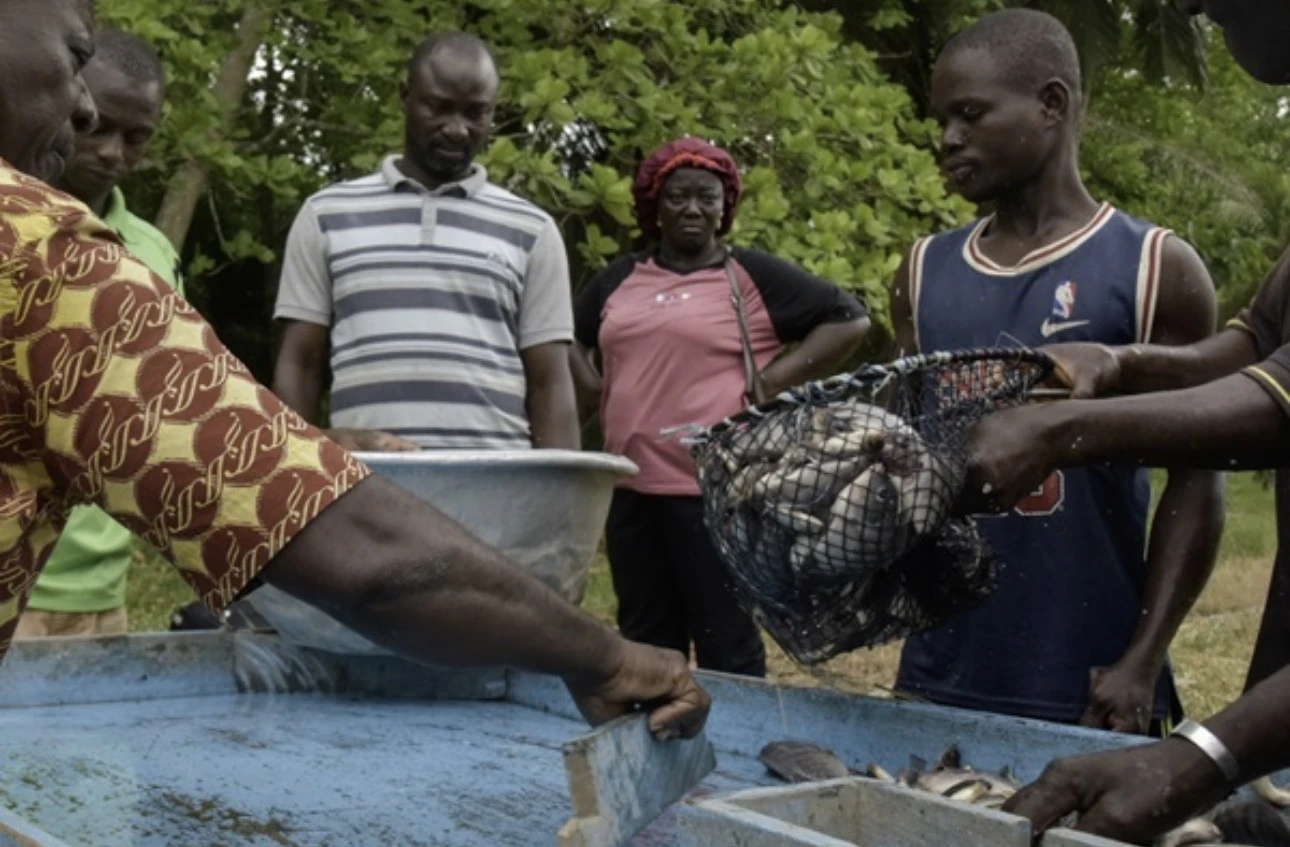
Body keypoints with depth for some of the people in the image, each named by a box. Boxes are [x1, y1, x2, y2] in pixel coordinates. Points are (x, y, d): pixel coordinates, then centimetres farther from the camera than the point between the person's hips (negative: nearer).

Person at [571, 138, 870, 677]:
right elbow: (567, 335, 30)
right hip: (632, 490, 6)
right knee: (644, 645, 14)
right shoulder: (621, 278, 14)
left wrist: (776, 380, -8)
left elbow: (848, 318, -3)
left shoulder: (753, 276, -1)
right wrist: (596, 385, 13)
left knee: (726, 646, 0)